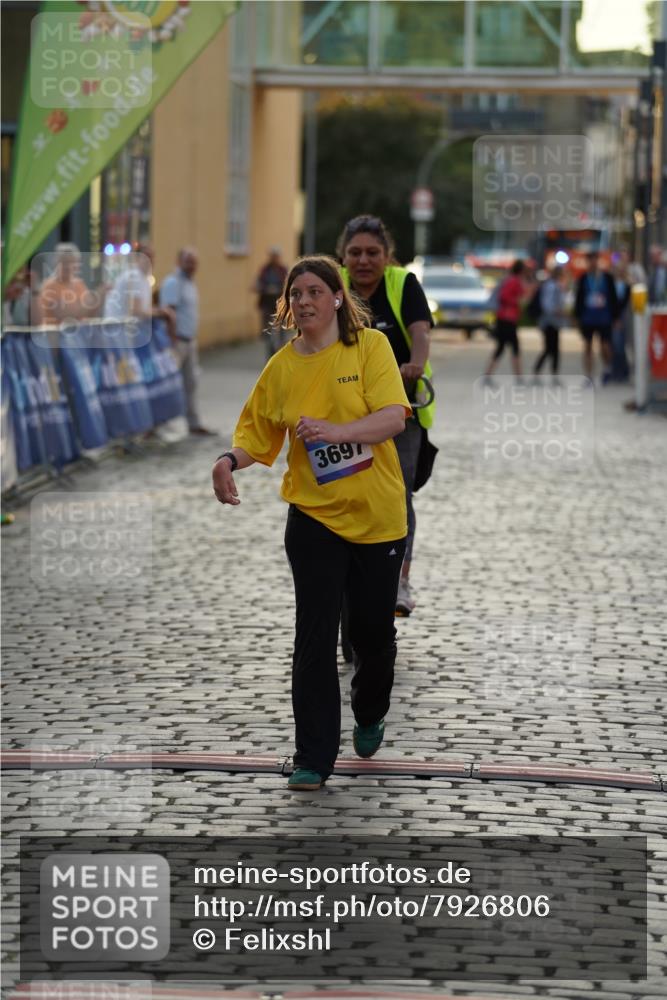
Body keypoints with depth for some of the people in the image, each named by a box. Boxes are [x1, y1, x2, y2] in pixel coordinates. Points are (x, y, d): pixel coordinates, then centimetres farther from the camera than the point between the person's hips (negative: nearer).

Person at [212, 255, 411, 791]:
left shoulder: (371, 346, -6)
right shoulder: (282, 366, 3)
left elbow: (394, 417, -17)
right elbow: (258, 434, 8)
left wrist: (335, 431, -31)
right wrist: (230, 460, -13)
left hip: (377, 515, -1)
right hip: (314, 515, 1)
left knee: (374, 632, 10)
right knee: (315, 636, -5)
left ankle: (370, 717, 40)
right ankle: (314, 758, 1)